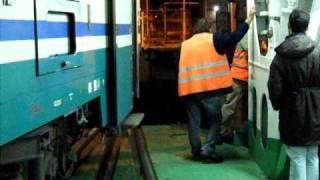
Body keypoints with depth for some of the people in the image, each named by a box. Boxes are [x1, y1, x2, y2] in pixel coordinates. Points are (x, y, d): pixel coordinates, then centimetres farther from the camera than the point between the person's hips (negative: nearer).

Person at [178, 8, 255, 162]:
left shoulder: (185, 44, 14)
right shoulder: (214, 39, 1)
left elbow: (181, 66, 15)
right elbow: (235, 36, -2)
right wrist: (249, 18, 6)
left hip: (189, 89, 4)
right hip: (209, 88, -4)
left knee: (194, 121, 14)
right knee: (215, 118, 10)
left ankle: (196, 151, 21)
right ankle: (208, 148, -1)